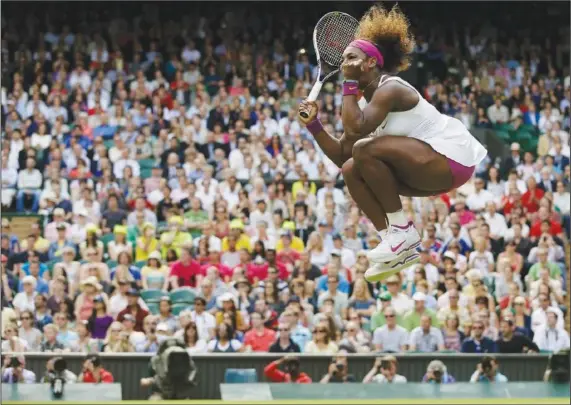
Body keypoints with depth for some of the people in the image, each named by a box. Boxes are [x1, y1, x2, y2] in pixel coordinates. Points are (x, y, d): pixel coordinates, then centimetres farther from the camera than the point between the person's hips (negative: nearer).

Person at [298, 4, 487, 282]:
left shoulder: (390, 89, -16)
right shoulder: (366, 101, 12)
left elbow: (356, 128, -32)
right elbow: (341, 155, 12)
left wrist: (350, 84, -17)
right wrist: (313, 125, 0)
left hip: (453, 157, -10)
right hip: (427, 172, 10)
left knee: (365, 149, -24)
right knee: (351, 170, 3)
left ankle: (402, 230, -12)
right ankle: (397, 245, 0)